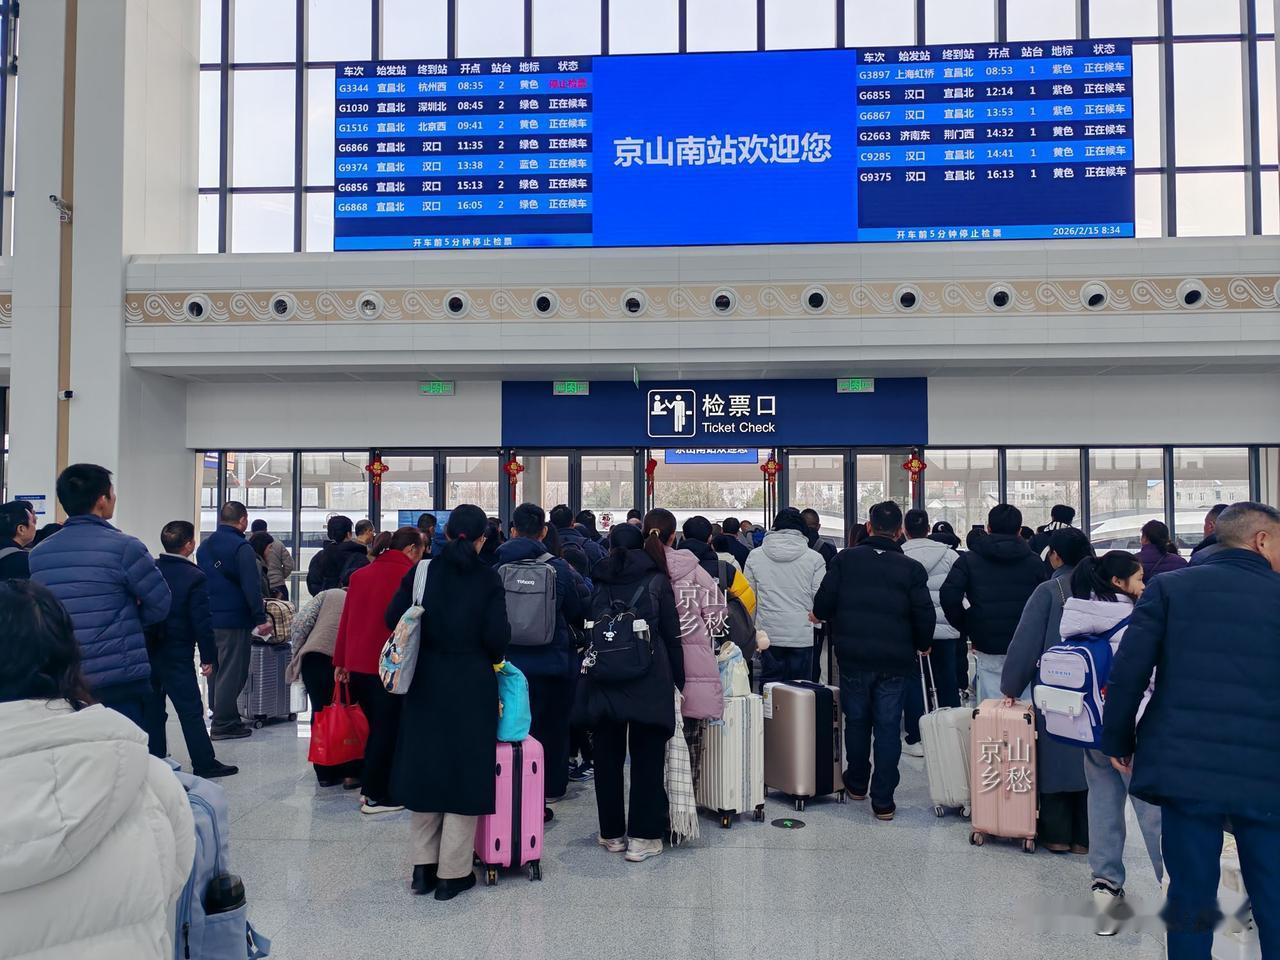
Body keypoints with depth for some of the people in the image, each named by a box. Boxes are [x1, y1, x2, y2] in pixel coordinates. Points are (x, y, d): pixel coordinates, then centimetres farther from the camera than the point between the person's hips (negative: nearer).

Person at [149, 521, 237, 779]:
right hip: (177, 656, -5)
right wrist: (209, 657, -7)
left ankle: (155, 758, 24)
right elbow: (202, 622, -14)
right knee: (191, 710, 1)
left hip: (147, 650, 6)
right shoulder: (194, 578, -14)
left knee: (153, 708, 15)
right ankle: (204, 763, 6)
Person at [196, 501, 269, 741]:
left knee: (216, 669, 19)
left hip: (209, 619, 8)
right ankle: (224, 724, 1)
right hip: (234, 620, -8)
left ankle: (219, 714, 29)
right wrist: (261, 619, -16)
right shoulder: (241, 548, -15)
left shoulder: (205, 546, 12)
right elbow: (251, 588, -19)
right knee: (232, 673, -2)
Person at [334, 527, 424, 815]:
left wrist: (340, 661, 13)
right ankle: (377, 796, 12)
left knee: (377, 727, 19)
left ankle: (370, 788, 26)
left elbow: (346, 618, 10)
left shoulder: (359, 575, 9)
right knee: (387, 729, 5)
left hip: (358, 664, 7)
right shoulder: (410, 576, -11)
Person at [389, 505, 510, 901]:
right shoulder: (488, 579, -9)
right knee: (465, 770, 6)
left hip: (426, 684, 3)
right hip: (472, 685, -3)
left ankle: (423, 867, 22)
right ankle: (452, 873, 11)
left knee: (425, 766, 14)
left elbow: (393, 618, -2)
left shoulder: (424, 571, -1)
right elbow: (497, 635, -14)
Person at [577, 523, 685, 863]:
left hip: (603, 681, 3)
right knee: (646, 759, 4)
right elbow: (672, 634, -1)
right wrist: (679, 680, 5)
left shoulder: (599, 582, 7)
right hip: (648, 681, -2)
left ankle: (612, 833, 22)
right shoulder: (656, 580, 1)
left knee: (607, 758, 12)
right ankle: (642, 837, 6)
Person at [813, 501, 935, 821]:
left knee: (857, 721, 18)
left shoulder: (846, 559, -4)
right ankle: (883, 801, 9)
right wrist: (922, 645, 15)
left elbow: (822, 606, -6)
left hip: (853, 658, 1)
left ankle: (857, 783, 34)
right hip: (895, 662, -1)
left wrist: (837, 621, 17)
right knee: (888, 728, 6)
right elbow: (925, 615, -5)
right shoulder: (911, 568, -5)